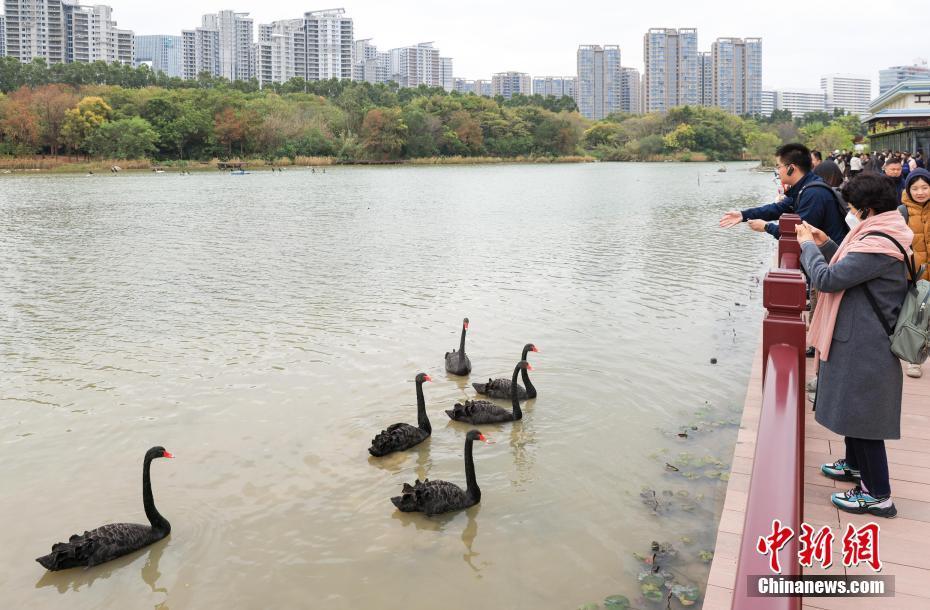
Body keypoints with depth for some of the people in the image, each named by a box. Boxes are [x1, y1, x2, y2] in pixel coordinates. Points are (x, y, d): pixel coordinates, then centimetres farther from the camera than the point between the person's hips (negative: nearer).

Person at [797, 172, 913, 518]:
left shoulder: (877, 246, -25)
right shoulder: (879, 237, 8)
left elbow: (827, 279, -26)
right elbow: (850, 270, 16)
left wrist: (807, 245, -10)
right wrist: (825, 244, 6)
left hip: (864, 347, -10)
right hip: (858, 339, 10)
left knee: (861, 413, -1)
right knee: (851, 407, 24)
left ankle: (878, 495, 9)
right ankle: (855, 464, 42)